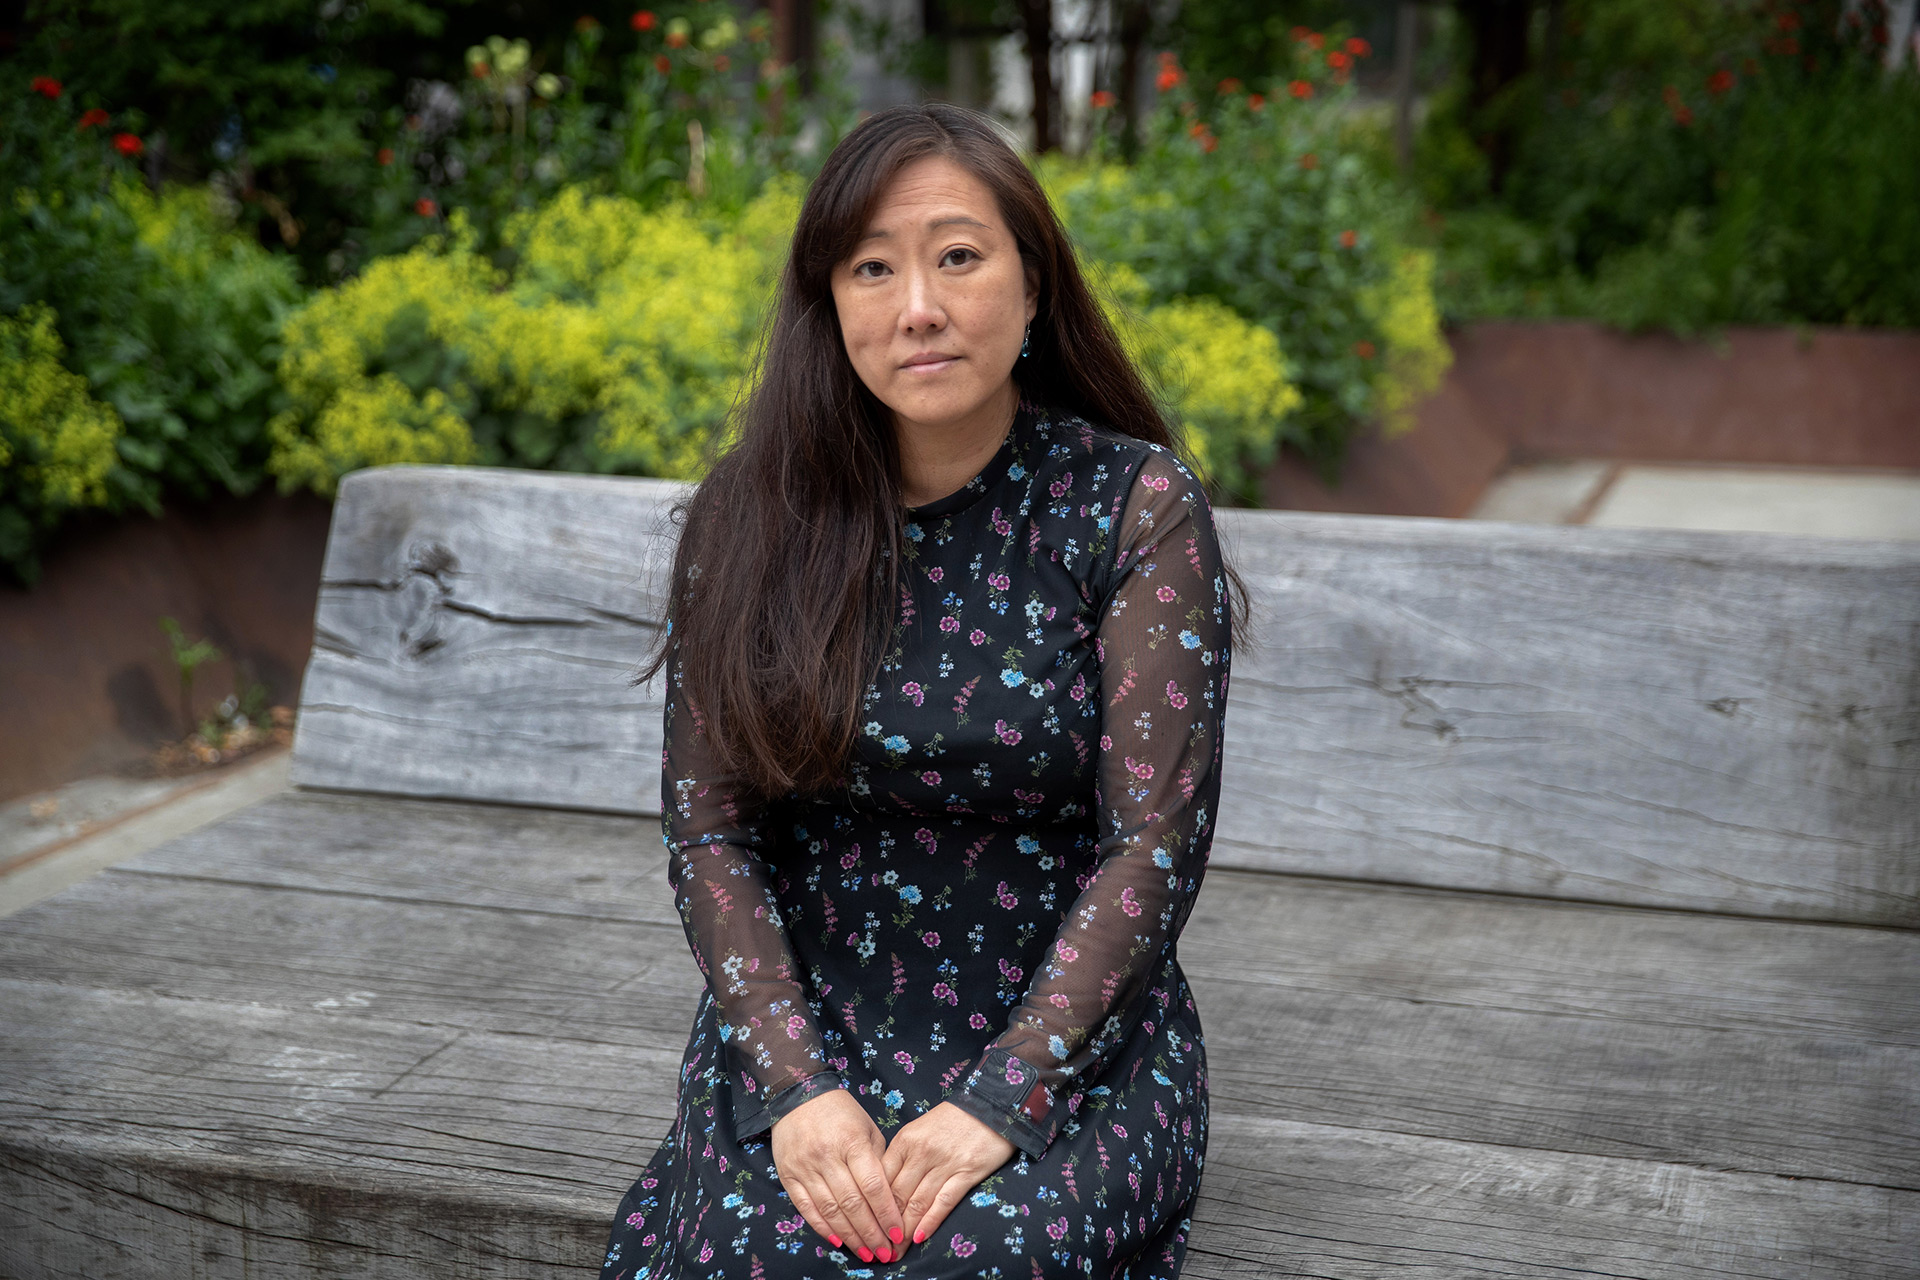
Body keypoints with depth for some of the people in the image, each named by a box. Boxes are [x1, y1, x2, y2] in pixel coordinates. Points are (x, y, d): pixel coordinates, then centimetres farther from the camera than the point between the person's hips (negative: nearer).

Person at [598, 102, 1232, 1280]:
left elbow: (1155, 845, -10)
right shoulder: (748, 521, 0)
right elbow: (708, 830, 0)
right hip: (802, 1026, 2)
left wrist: (999, 1102, -17)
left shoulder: (1137, 506, -7)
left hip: (1069, 1027, -2)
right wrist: (793, 1085, -13)